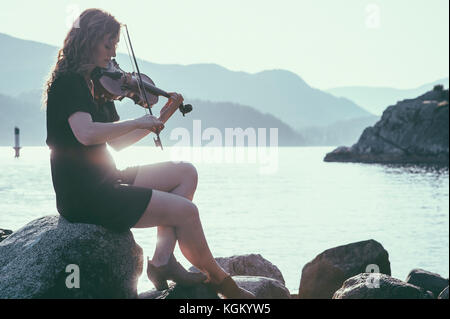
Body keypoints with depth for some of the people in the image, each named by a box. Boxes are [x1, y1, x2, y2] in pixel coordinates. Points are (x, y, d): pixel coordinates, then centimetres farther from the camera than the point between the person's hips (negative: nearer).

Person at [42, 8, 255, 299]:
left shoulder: (96, 86, 15)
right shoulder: (67, 83, -13)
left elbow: (117, 142, 15)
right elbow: (86, 134, -30)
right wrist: (138, 122, -20)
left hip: (103, 183, 10)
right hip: (82, 196, -10)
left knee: (186, 173, 5)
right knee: (185, 210, -14)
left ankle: (163, 259, -7)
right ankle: (218, 279, 9)